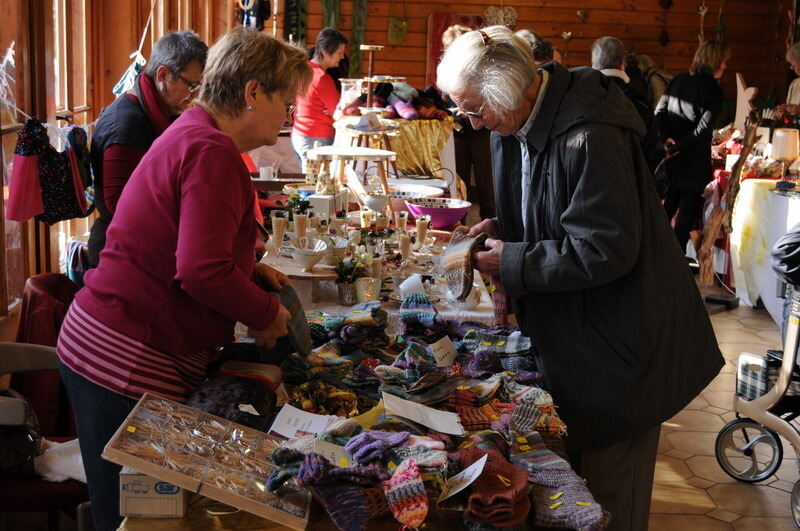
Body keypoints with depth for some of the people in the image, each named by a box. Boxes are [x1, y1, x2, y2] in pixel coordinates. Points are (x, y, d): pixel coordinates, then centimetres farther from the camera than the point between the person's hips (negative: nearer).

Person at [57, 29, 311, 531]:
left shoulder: (191, 135, 15)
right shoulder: (213, 153, -18)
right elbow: (202, 272, -26)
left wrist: (250, 269, 14)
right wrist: (267, 314, -10)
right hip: (127, 363, -10)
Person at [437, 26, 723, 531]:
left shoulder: (589, 139, -29)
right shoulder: (518, 124, 1)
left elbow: (605, 252, -27)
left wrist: (512, 262, -19)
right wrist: (503, 227, 0)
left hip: (615, 336, -9)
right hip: (564, 329, 9)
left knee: (610, 482, 7)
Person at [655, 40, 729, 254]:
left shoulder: (678, 80, 6)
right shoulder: (713, 89, -12)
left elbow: (659, 111, 2)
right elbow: (703, 128, -19)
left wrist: (666, 138, -6)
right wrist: (680, 145, -11)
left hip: (672, 155, 6)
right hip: (695, 159, -6)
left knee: (670, 202, 21)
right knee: (689, 207, 5)